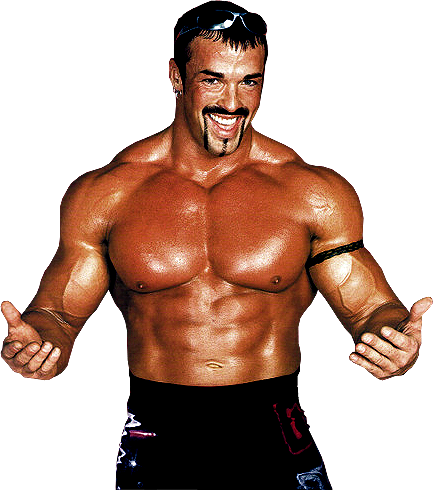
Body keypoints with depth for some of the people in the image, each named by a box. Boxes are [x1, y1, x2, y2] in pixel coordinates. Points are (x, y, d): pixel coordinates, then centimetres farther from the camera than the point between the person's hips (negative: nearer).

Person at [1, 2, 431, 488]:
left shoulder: (316, 194, -2)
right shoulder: (104, 195, -1)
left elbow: (370, 309, 0)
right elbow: (59, 314, 5)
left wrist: (392, 333, -23)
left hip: (273, 436, 0)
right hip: (155, 442, 1)